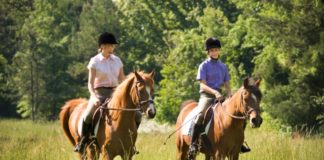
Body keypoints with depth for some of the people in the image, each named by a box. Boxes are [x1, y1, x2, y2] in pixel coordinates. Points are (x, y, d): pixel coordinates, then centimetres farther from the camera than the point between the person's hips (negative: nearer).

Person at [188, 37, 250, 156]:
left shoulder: (223, 66, 15)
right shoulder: (204, 66, 0)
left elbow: (227, 84, 17)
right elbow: (203, 85, -8)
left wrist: (229, 93, -6)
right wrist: (214, 92, -24)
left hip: (220, 96, 5)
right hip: (206, 95, -5)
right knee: (200, 115, -32)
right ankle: (193, 144, -29)